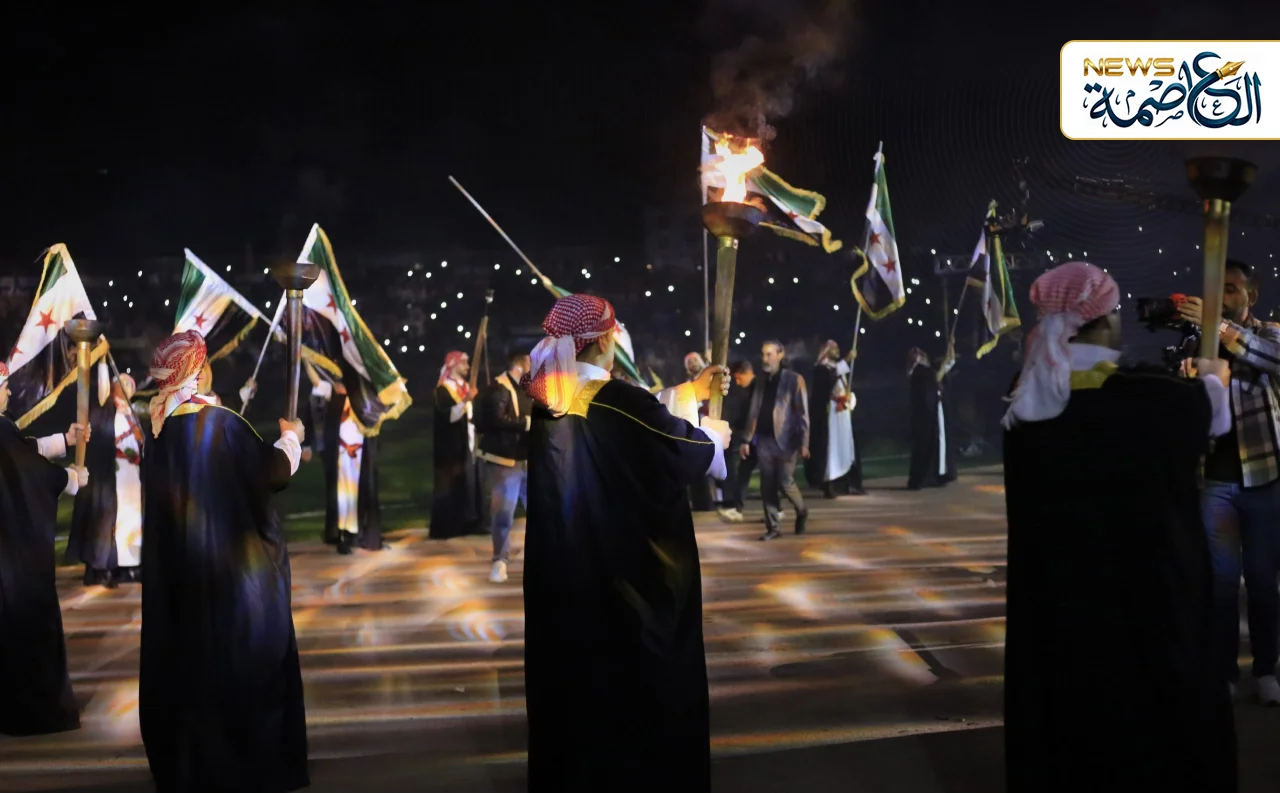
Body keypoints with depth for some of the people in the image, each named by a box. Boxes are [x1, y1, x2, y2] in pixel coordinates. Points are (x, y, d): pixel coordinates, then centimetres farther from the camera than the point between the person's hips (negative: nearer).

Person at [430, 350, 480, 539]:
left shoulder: (465, 386, 16)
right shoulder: (443, 388, -9)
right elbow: (448, 416, -22)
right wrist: (465, 400, -31)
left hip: (466, 444, 8)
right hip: (450, 446, -8)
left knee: (466, 484, 5)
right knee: (449, 486, -8)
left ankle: (464, 524, 9)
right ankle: (443, 527, -5)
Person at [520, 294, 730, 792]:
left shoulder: (548, 401, 1)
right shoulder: (617, 401, -19)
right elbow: (685, 442, -4)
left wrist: (691, 390, 23)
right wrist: (717, 436, 18)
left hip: (560, 572, 6)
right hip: (625, 573, -6)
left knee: (572, 674, 16)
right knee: (641, 683, 9)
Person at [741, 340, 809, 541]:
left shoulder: (794, 379, -4)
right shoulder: (761, 382, 11)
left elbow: (803, 413, -7)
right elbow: (753, 413, 13)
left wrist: (803, 442, -14)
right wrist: (746, 440, 7)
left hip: (785, 440, -5)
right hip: (764, 440, 5)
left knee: (785, 483, -7)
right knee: (767, 486, 3)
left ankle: (802, 511, 20)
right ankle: (772, 528, 10)